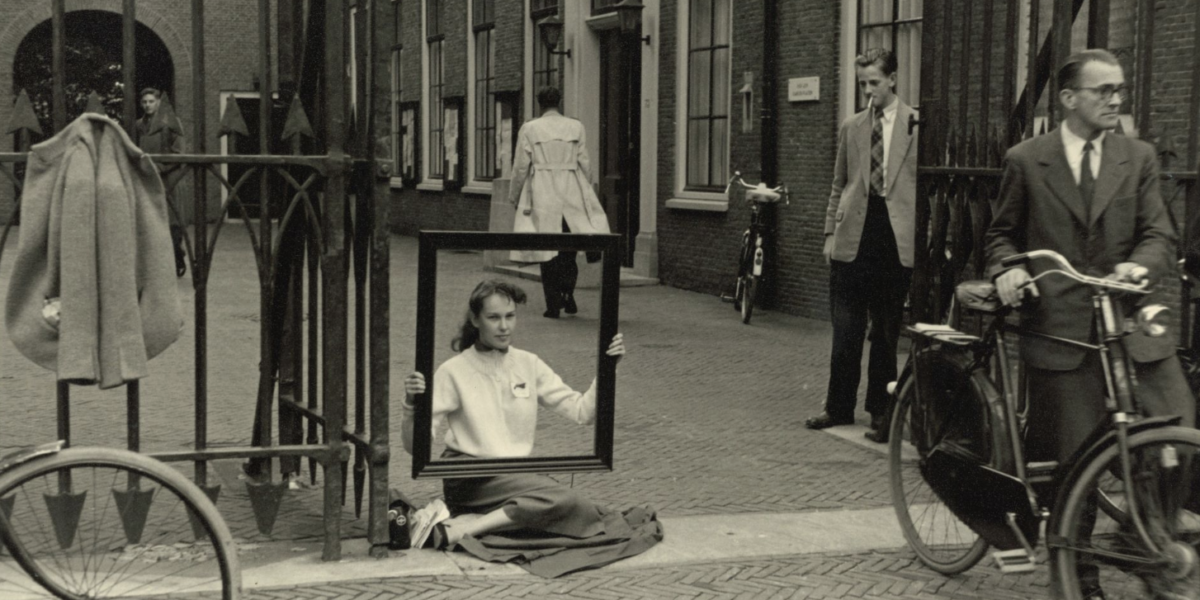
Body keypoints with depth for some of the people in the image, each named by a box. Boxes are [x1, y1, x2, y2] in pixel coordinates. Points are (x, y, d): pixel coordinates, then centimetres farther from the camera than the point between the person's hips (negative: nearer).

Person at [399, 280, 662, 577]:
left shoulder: (529, 365, 8)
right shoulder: (454, 371, -5)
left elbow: (582, 412, 6)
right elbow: (415, 445, -10)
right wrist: (411, 407, -30)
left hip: (519, 475, 6)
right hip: (470, 478, -6)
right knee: (563, 499, -30)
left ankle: (465, 523, -20)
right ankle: (453, 532, -26)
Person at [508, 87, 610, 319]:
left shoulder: (529, 129, -3)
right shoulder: (576, 127, 2)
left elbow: (521, 167, 0)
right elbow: (585, 163, 4)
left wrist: (514, 196, 11)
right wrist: (586, 193, 16)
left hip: (543, 195, -1)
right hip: (572, 193, 1)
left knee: (547, 249, 4)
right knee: (569, 249, 13)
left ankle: (553, 305, 3)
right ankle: (567, 293, -1)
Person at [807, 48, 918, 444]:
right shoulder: (851, 128, 12)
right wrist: (831, 232, 9)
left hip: (895, 240, -3)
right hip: (853, 240, 3)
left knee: (886, 332, 5)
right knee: (845, 332, 5)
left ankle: (880, 412, 15)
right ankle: (839, 407, 16)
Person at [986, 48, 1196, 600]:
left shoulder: (1138, 158, 9)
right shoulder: (1026, 161, 5)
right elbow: (1001, 234, 13)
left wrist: (1139, 265, -17)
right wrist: (1006, 270, -8)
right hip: (1058, 325, -2)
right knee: (1073, 461, 1)